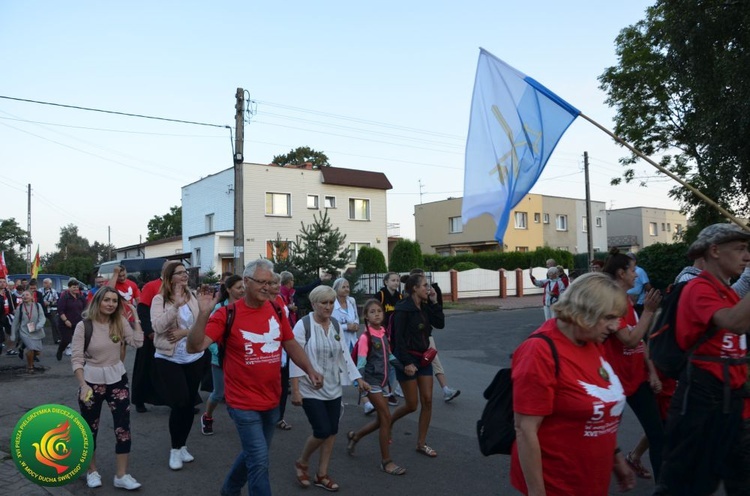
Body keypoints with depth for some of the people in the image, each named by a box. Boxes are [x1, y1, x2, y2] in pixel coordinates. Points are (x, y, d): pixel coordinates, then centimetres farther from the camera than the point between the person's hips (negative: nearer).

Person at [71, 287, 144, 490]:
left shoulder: (120, 322, 0)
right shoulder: (84, 326, -12)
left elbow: (137, 342, -11)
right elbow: (76, 358, -13)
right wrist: (83, 385, -23)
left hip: (117, 379, 3)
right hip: (92, 380, -3)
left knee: (123, 426, 0)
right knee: (90, 428, 11)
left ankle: (121, 475, 9)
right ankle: (92, 471, 31)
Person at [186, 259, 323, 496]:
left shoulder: (277, 311, 1)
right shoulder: (227, 314, -15)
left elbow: (291, 345, 9)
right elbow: (194, 346, -21)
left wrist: (310, 370, -5)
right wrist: (204, 314, -34)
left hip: (272, 401, 6)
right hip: (244, 404, -6)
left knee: (253, 454, 23)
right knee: (259, 460, -6)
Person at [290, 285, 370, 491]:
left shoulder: (337, 326, 4)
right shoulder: (303, 325, -13)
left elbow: (345, 355, 10)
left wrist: (358, 379, 5)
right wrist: (295, 390, -16)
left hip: (333, 388, 6)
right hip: (311, 389, -6)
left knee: (332, 431, 7)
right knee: (323, 431, -8)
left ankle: (322, 474, 24)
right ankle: (302, 463, 20)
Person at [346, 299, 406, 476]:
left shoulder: (384, 333, 7)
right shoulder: (365, 337, -13)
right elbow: (361, 363, -18)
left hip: (382, 381, 7)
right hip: (372, 381, -7)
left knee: (381, 420, 13)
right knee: (386, 417, -8)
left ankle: (355, 436, 37)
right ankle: (386, 461, 4)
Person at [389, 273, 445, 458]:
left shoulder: (425, 307, 7)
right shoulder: (403, 309, -15)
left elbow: (440, 324, 2)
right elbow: (399, 338, -18)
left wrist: (434, 302, -4)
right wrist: (407, 363, -21)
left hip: (423, 358, 7)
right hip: (408, 359, -7)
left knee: (427, 401, 4)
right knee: (411, 405, -1)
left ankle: (421, 443, 15)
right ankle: (388, 422, 28)